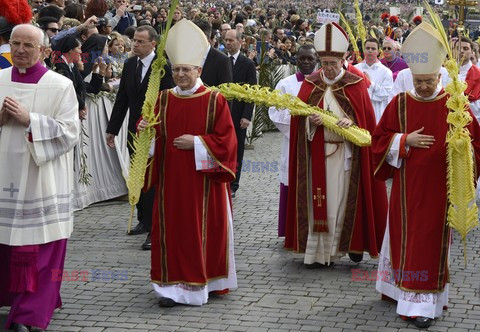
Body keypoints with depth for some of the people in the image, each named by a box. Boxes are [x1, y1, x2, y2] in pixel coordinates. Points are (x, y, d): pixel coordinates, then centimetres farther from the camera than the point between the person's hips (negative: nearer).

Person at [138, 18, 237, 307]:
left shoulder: (215, 100, -4)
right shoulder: (164, 99, 6)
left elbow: (226, 140, -7)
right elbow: (153, 136, 9)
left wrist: (196, 142, -15)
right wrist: (145, 129, -12)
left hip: (203, 180, -3)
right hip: (171, 179, 3)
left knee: (202, 231, 1)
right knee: (172, 229, 2)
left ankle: (201, 281, 11)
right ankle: (174, 284, 10)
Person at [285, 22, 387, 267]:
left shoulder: (355, 85, 0)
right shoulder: (310, 84, 6)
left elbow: (366, 119, 0)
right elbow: (298, 116, 5)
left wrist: (351, 122, -20)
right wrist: (310, 120, -15)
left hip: (345, 153, -2)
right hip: (316, 153, 2)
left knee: (342, 199, 0)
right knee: (317, 200, 2)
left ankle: (350, 243, 14)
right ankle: (318, 251, 7)